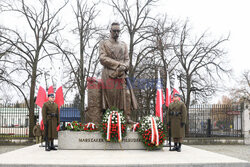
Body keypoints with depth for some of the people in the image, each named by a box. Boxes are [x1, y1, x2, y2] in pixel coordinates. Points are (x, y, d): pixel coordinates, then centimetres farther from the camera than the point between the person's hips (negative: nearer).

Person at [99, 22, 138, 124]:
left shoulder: (123, 45, 19)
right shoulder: (104, 43, 7)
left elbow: (127, 59, 13)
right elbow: (102, 59, -6)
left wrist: (124, 66, -11)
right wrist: (118, 64, -13)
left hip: (121, 74, 3)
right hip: (109, 74, -3)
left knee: (126, 94, -9)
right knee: (110, 96, -6)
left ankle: (127, 117, -9)